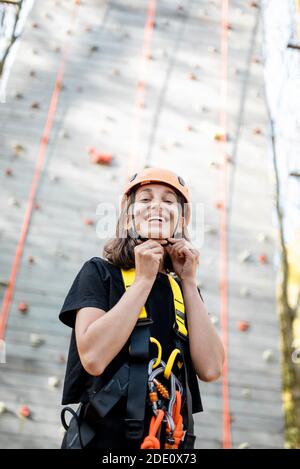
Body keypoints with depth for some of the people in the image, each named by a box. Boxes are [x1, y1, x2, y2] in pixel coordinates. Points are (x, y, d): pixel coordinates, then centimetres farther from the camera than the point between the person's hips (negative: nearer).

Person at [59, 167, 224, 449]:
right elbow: (93, 357, -19)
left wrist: (189, 281, -6)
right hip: (105, 437, -4)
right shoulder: (100, 272, -4)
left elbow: (210, 369, -6)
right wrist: (144, 279, -14)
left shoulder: (182, 290, 7)